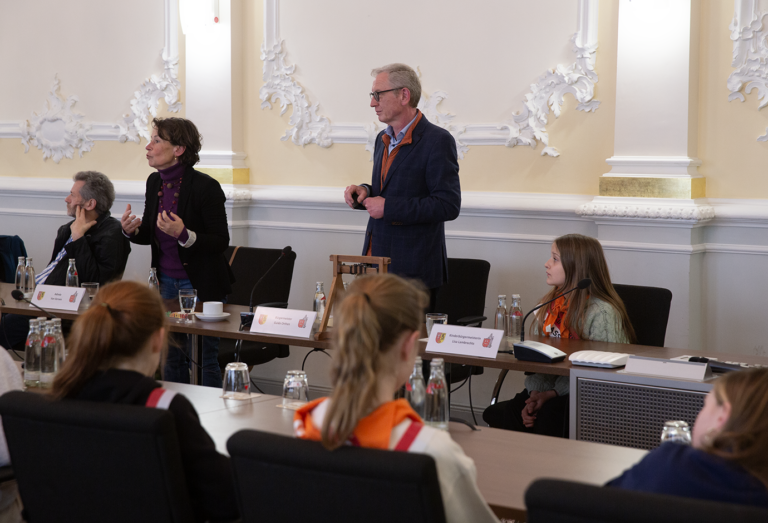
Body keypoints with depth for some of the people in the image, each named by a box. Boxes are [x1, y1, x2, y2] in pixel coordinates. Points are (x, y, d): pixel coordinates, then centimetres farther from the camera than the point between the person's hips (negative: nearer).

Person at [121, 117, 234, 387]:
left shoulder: (205, 187, -16)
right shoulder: (154, 182, 5)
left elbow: (221, 241, -15)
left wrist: (184, 235, -30)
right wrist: (132, 230, -6)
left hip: (201, 286, -6)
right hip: (166, 283, 7)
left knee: (203, 359, 0)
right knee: (171, 357, 13)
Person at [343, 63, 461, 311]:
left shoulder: (437, 141, -12)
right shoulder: (383, 139, 14)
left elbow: (448, 205, -18)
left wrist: (388, 207, -19)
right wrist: (365, 191, 2)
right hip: (376, 262, 7)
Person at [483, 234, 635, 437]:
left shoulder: (602, 313, -13)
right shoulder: (550, 305, 12)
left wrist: (554, 393, -19)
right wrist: (535, 395, -7)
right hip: (548, 391, 6)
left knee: (549, 414, -37)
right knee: (494, 414, -18)